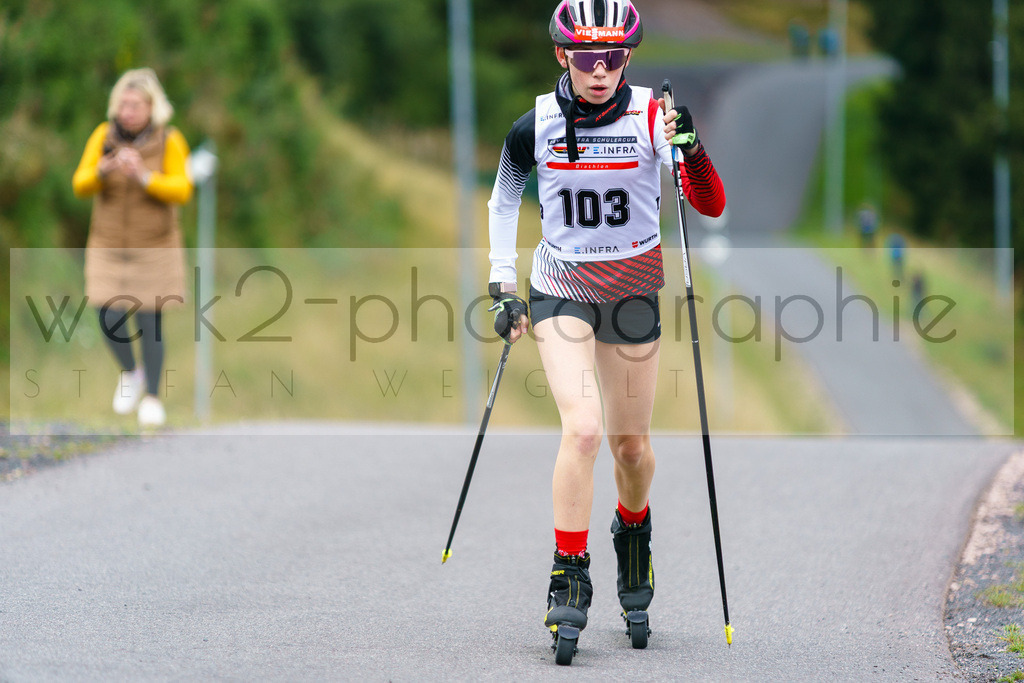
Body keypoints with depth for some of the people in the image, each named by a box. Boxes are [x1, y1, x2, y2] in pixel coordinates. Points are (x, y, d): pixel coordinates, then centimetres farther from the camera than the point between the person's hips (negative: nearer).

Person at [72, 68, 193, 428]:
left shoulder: (170, 141, -14)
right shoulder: (104, 135, -8)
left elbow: (181, 192, -21)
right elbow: (81, 185, -12)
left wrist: (143, 176, -37)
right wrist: (102, 170, -35)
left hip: (155, 247, -2)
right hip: (109, 247, 2)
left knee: (148, 324, -1)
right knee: (111, 322, -2)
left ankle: (152, 397, 17)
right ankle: (130, 373, 28)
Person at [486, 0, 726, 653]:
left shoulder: (652, 116, -14)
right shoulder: (536, 126, -10)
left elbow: (712, 206, -23)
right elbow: (504, 202, 9)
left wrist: (690, 147, -40)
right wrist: (505, 287, 5)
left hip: (633, 290, 1)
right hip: (560, 288, -1)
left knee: (630, 442, 11)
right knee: (583, 427, -20)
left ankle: (634, 528, 43)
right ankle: (569, 577, -12)